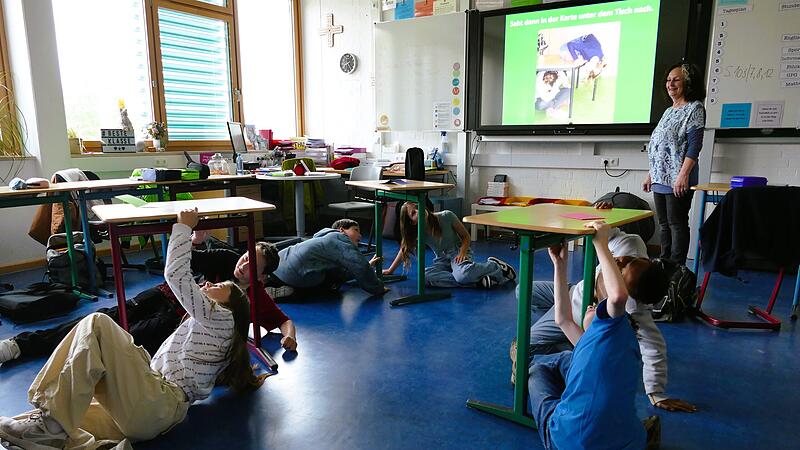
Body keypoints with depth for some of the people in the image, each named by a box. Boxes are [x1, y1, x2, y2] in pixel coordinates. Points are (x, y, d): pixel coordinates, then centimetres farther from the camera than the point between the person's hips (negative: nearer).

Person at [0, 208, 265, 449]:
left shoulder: (220, 317, 6)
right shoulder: (201, 323, 36)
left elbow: (176, 273, -5)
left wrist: (184, 226, 5)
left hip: (156, 406, -9)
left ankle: (51, 424, -20)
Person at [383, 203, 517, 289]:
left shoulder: (446, 216, -16)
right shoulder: (417, 232, -10)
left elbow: (466, 237, -6)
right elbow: (404, 249, 4)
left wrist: (462, 253, -23)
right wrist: (390, 270, 5)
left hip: (458, 253, -3)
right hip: (442, 260, 3)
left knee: (462, 275, -39)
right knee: (426, 276, -31)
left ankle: (496, 266, -10)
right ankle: (476, 282, -30)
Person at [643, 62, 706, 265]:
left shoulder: (694, 108, -4)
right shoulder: (669, 111, 21)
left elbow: (694, 145, -14)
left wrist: (683, 174, -21)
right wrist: (650, 175, 20)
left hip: (677, 180, -8)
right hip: (660, 178, 8)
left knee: (677, 224, -5)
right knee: (664, 224, 12)